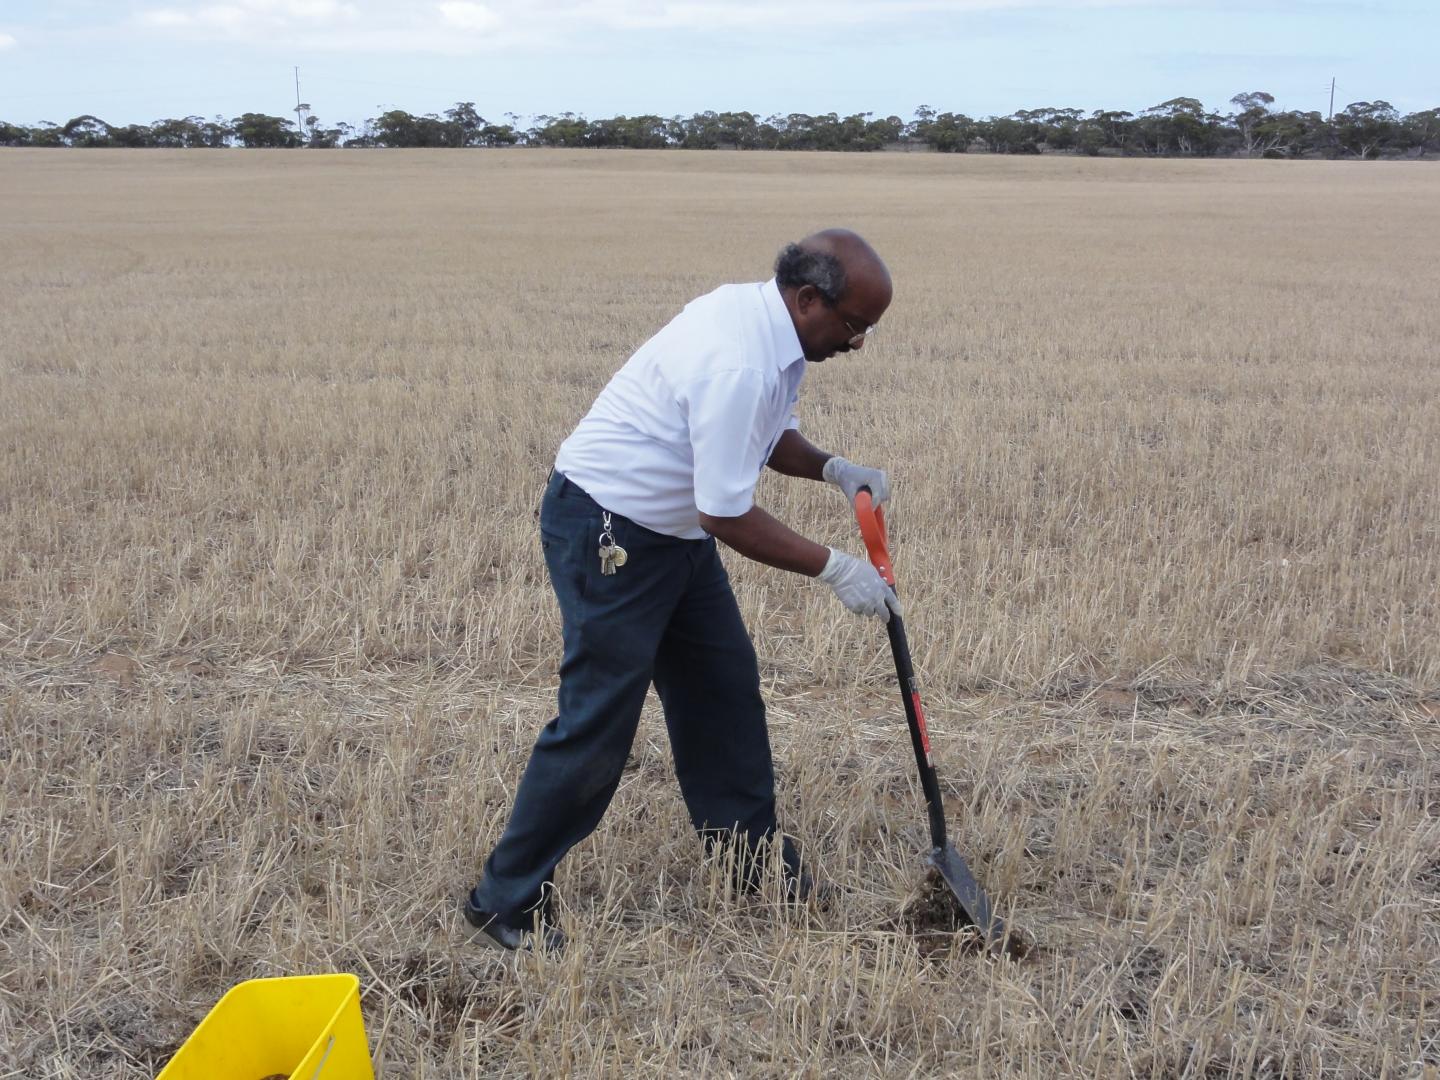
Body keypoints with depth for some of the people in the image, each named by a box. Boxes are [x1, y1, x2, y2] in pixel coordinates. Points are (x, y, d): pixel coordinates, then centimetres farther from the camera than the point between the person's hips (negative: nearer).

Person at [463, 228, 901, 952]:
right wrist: (834, 568, -18)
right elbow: (728, 516, -26)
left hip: (673, 531, 10)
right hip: (606, 531, -10)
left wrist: (833, 470, -1)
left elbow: (770, 434, 18)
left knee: (724, 687, 15)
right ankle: (506, 898, 9)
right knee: (598, 719, -5)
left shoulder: (767, 322, 1)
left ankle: (752, 858, 30)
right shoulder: (738, 364, -29)